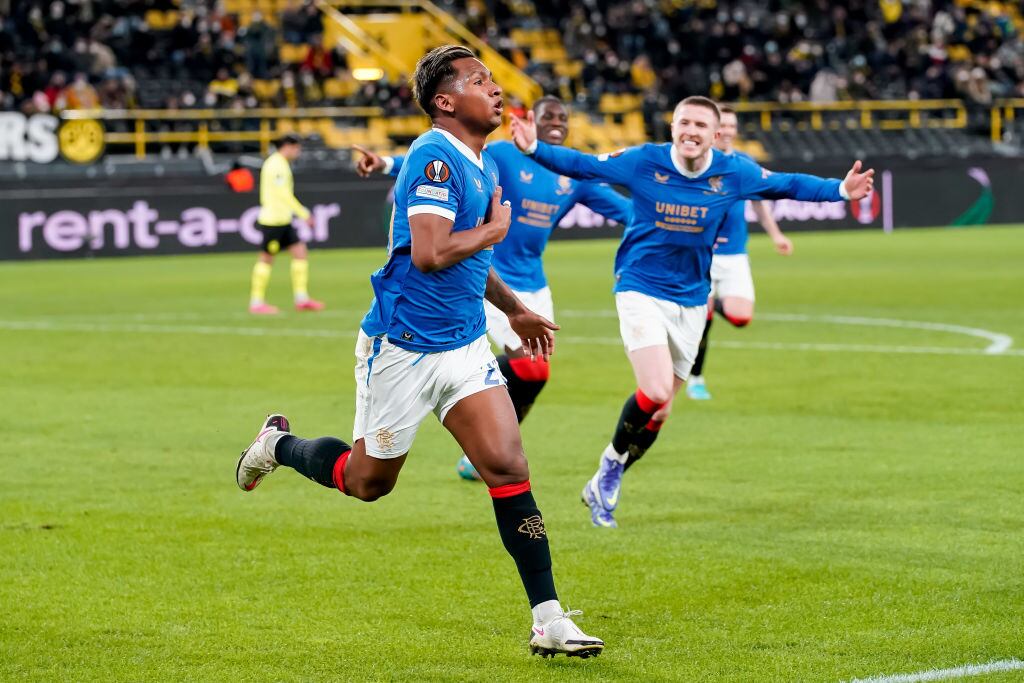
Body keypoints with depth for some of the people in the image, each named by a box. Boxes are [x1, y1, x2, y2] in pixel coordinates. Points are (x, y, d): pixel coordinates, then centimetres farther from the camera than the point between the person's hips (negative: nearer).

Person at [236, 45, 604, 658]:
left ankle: (548, 620, -8)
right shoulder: (436, 158, -18)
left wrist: (514, 309, 32)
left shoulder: (484, 164, 12)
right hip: (405, 348, -7)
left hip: (466, 347, 7)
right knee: (367, 481, 9)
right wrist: (493, 230, -14)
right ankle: (278, 444, 38)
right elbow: (429, 253, -29)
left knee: (509, 467, -7)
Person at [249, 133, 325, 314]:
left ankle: (301, 298, 5)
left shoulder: (280, 164, 17)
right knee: (266, 259, -4)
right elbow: (284, 194, -20)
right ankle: (256, 303, 2)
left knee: (301, 252, 5)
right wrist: (304, 214, -18)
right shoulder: (277, 165, -13)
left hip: (283, 220, 10)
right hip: (274, 219, -10)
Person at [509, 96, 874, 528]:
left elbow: (788, 185, 9)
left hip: (690, 302, 4)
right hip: (641, 292, -4)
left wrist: (840, 190, -1)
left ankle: (603, 488, 26)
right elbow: (581, 165, -3)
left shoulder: (733, 173, -4)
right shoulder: (643, 162, -10)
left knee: (658, 413, 7)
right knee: (656, 392, -23)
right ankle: (611, 465, 3)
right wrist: (534, 149, -16)